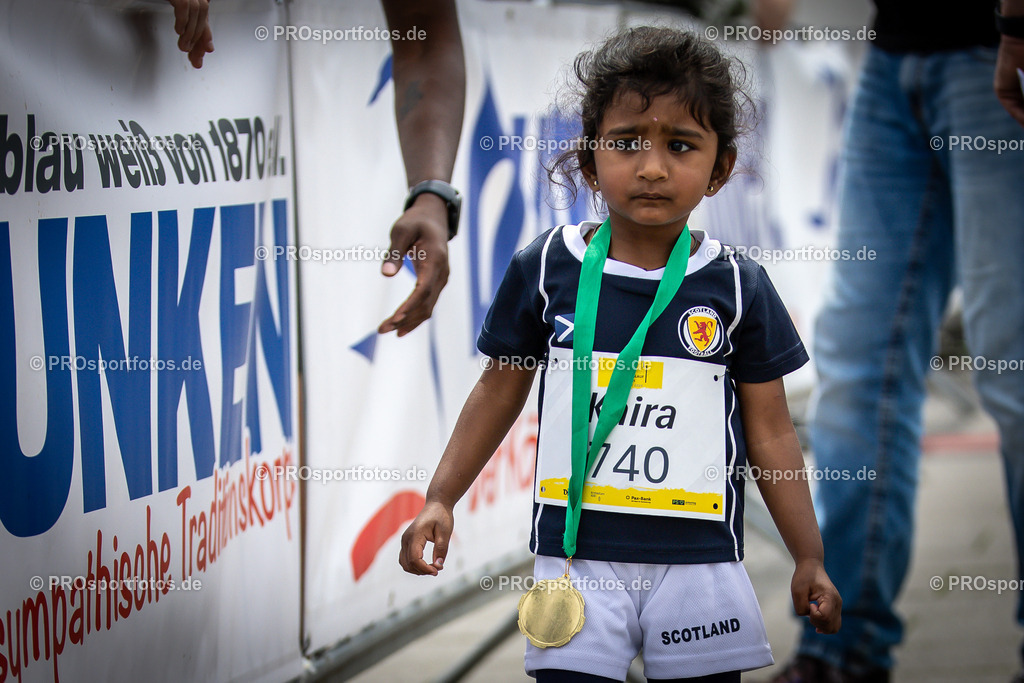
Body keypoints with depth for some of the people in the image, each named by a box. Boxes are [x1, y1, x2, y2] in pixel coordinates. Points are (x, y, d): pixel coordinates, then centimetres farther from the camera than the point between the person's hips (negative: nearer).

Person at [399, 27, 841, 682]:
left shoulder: (738, 286, 0)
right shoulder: (547, 268, 0)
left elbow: (770, 433, 4)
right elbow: (500, 390, 12)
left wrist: (810, 559, 2)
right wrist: (441, 499, 7)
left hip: (698, 557, 0)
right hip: (576, 550, 0)